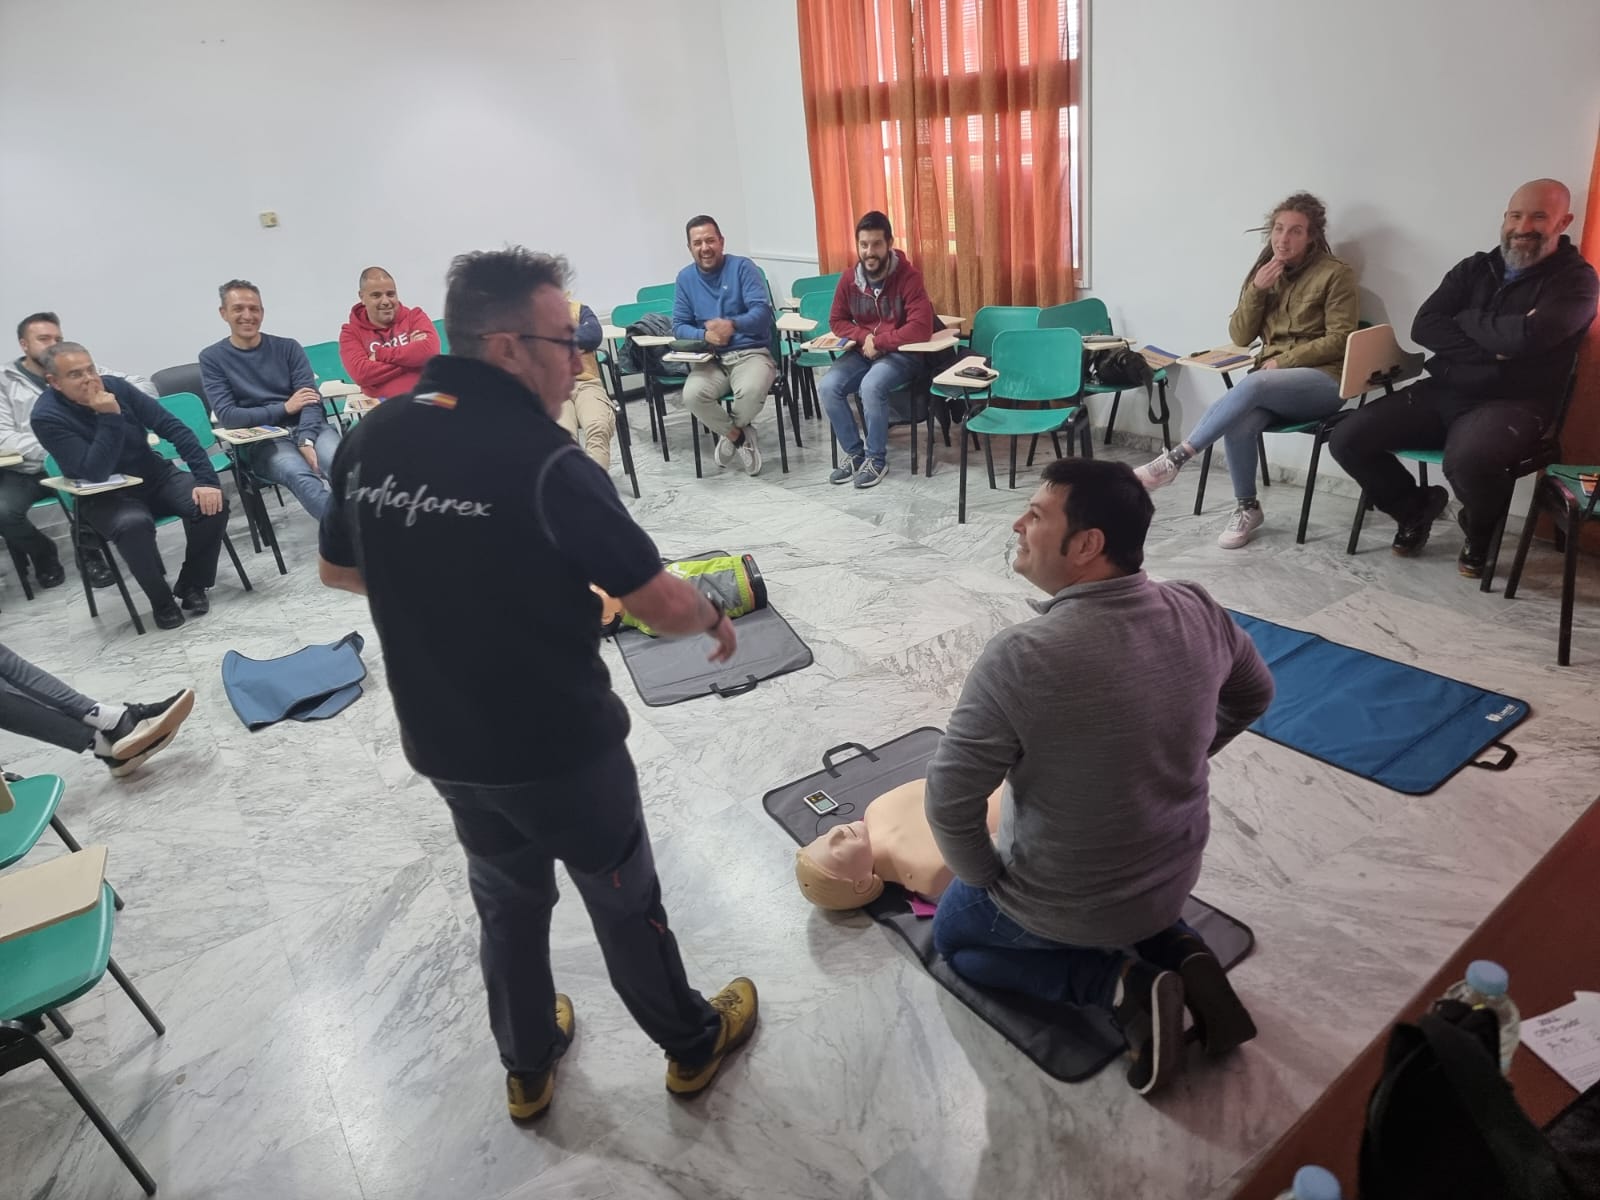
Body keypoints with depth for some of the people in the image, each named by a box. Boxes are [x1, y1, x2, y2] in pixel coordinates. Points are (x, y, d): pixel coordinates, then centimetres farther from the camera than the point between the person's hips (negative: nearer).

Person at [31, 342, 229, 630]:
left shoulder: (114, 386, -8)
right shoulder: (47, 416, -18)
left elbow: (173, 428, -9)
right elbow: (96, 473, -27)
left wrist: (206, 478, -19)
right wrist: (110, 417, -33)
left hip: (155, 476, 4)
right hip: (104, 496, -4)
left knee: (211, 503, -24)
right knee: (133, 524, -38)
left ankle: (191, 586, -2)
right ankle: (162, 601, -13)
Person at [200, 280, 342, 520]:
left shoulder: (288, 347, 15)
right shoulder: (212, 358, 11)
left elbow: (311, 399, 2)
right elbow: (227, 416, 1)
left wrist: (306, 441, -16)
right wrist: (284, 408, -5)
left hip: (309, 428, 2)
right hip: (262, 440, -2)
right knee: (300, 475, -37)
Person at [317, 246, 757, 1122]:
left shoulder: (370, 441, -5)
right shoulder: (543, 462, -25)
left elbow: (338, 571, 11)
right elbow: (665, 608, -21)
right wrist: (714, 620, 0)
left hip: (441, 745, 6)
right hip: (559, 748, -6)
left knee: (507, 902, 26)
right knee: (624, 901, 17)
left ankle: (527, 1068, 46)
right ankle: (693, 1045, 40)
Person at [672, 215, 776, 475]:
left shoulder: (743, 267, -1)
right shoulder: (685, 278, 9)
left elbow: (762, 312, -10)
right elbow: (679, 326, 6)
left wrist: (733, 324, -27)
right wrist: (705, 335, -15)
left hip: (751, 352, -2)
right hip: (710, 358, 3)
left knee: (751, 391, -36)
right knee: (692, 395, -31)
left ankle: (730, 432, 2)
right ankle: (740, 436, -2)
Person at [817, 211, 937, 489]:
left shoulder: (908, 277, -16)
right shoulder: (849, 279, -1)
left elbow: (921, 328, -24)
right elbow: (837, 321, 9)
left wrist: (878, 341, -20)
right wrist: (864, 337, -10)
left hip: (901, 352, -5)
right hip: (862, 350, 5)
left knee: (871, 387, -33)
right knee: (827, 387, -20)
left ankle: (877, 459, -12)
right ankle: (854, 453, -3)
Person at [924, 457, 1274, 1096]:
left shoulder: (1020, 655, -33)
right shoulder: (1199, 611, -14)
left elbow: (950, 800, -27)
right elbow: (1254, 695, 7)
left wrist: (988, 880, -7)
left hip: (1062, 905, -6)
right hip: (1176, 877, 6)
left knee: (953, 933, 25)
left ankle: (1122, 985, 2)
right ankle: (1181, 951, 10)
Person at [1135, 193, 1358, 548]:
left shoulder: (1335, 274, -1)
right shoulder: (1264, 272, 14)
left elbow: (1340, 340, -7)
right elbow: (1239, 337, 8)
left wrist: (1284, 360, -15)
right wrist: (1256, 290, -5)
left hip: (1323, 380, -4)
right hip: (1272, 381, 4)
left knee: (1253, 384, -37)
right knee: (1240, 423, -31)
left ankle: (1176, 458, -35)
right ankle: (1247, 508, -12)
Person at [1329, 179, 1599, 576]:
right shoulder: (1474, 268, 14)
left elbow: (1528, 335, -20)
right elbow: (1424, 327, -1)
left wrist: (1466, 320, -4)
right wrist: (1490, 349, -12)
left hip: (1513, 404, -5)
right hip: (1442, 393, 5)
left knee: (1466, 460, -39)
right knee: (1347, 438, -13)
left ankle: (1480, 532, -1)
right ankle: (1415, 507, 15)